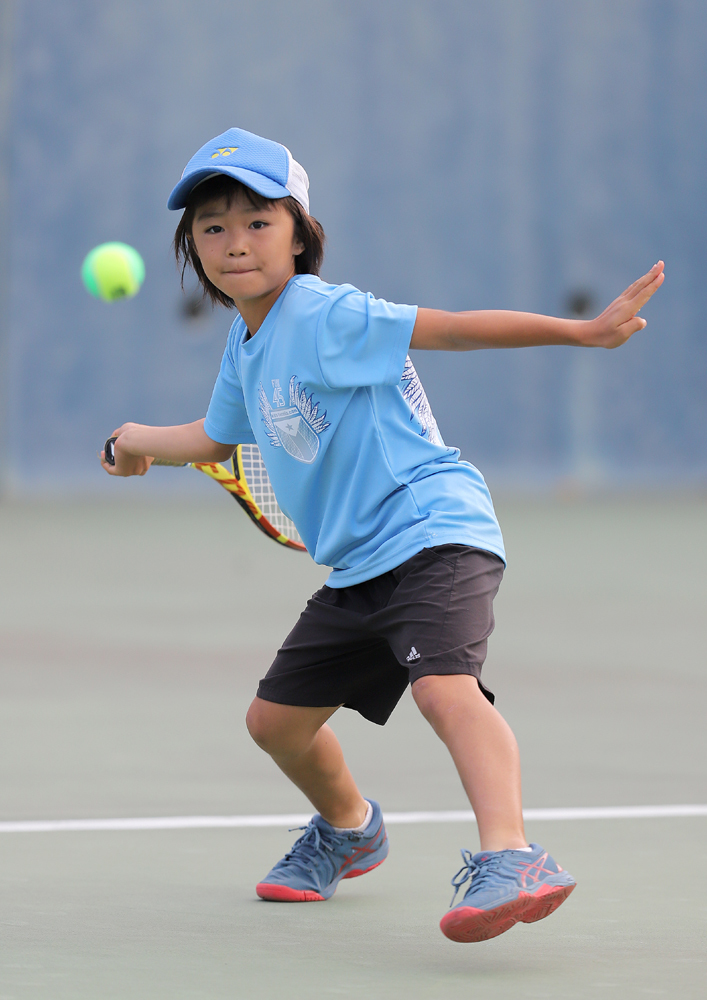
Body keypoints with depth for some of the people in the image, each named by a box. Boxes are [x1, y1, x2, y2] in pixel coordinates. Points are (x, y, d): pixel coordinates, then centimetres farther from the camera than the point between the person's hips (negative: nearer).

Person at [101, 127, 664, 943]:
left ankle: (509, 859, -49)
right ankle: (348, 828, 45)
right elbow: (216, 439, 35)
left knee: (444, 685, -33)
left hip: (432, 532, -9)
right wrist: (142, 439, 28)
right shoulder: (247, 344, 13)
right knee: (277, 716, 17)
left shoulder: (324, 316, -14)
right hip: (357, 569, 9)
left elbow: (454, 327, -21)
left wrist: (580, 331, -28)